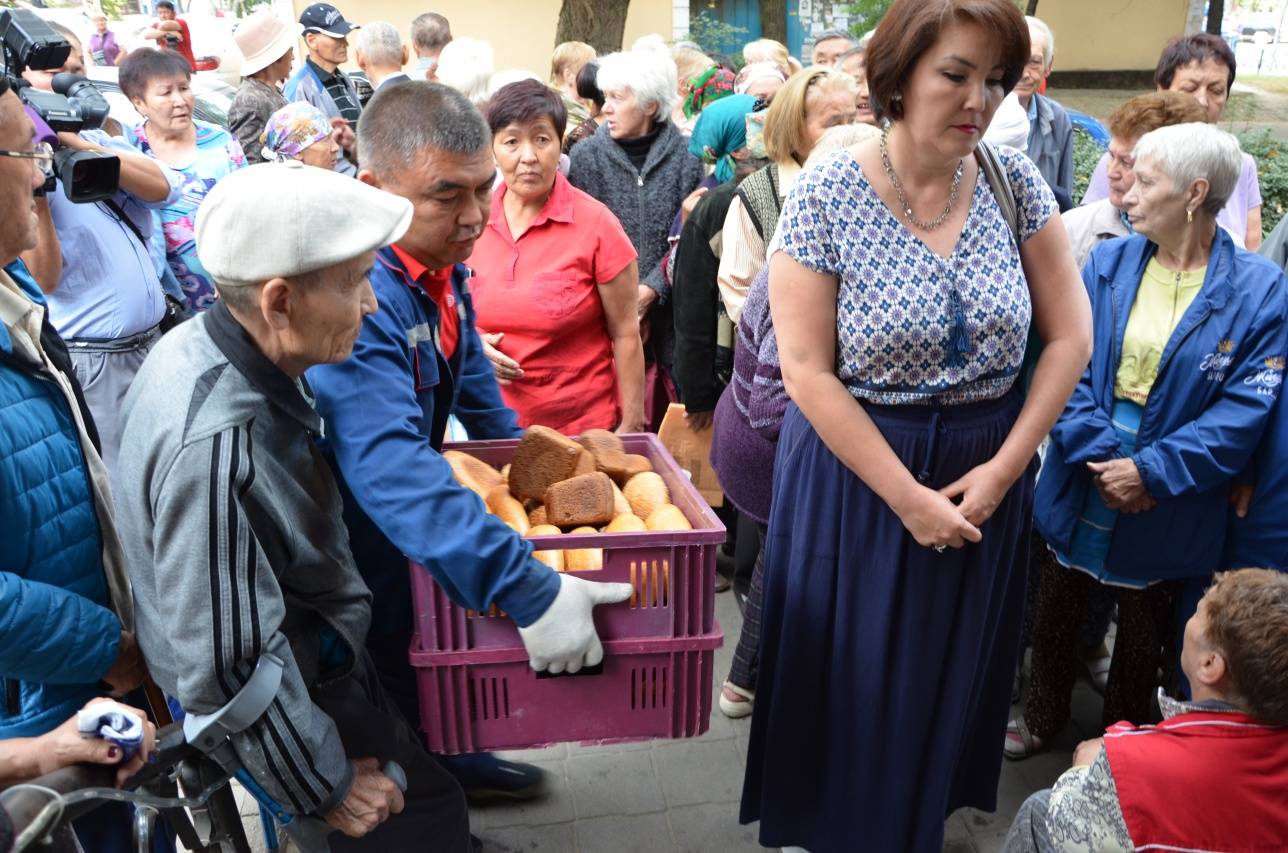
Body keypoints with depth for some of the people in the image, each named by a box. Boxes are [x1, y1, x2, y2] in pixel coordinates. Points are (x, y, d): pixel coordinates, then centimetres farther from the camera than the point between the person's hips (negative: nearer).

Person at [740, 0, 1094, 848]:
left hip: (988, 469, 4)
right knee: (851, 677, 11)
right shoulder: (826, 195, -14)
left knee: (951, 673, 18)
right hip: (856, 467, -3)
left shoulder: (1015, 181, -3)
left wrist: (1003, 468, -8)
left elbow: (1070, 336, 0)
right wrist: (909, 498, -15)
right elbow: (807, 372, -16)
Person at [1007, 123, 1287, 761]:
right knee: (1056, 610, 19)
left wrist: (1151, 471, -22)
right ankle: (1042, 714, 44)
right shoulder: (1106, 264, -3)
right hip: (1077, 487, 3)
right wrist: (1100, 454, -19)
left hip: (1167, 511, -2)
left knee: (1142, 632, 18)